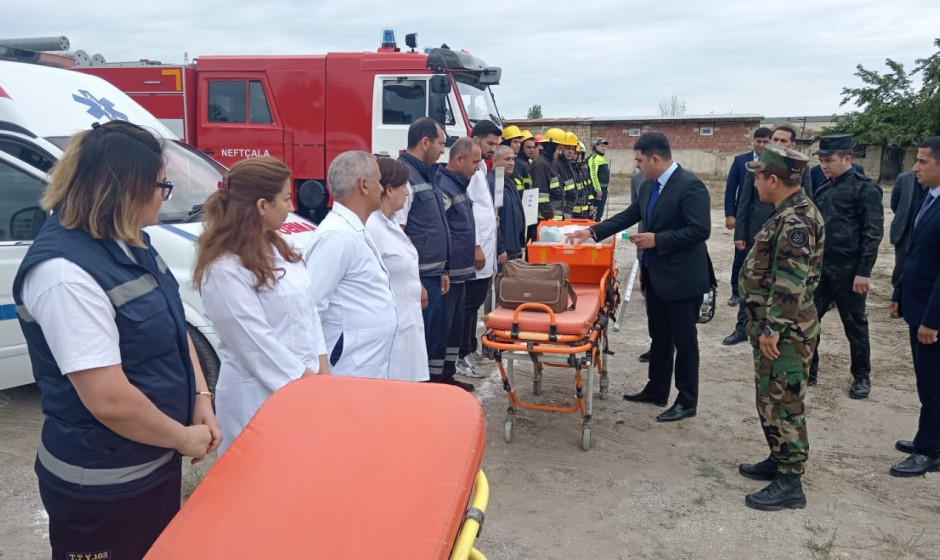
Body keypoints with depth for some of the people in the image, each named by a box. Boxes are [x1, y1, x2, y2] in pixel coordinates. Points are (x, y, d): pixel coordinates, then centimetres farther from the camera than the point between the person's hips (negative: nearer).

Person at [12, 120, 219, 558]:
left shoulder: (128, 242, 1)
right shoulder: (65, 273, -28)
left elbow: (174, 326, 10)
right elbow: (109, 400, -29)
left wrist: (201, 399, -1)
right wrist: (183, 438, -15)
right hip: (102, 486, -8)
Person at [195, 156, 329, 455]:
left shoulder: (278, 246, 7)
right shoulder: (224, 268, -18)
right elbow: (255, 343, -19)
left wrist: (321, 372, 4)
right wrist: (306, 380, -12)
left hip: (305, 382, 7)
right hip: (259, 396, -7)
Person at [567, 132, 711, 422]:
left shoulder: (690, 185, -19)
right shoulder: (648, 186, 7)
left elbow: (700, 230, -24)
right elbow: (628, 216, 16)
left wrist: (657, 240, -22)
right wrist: (592, 231, 9)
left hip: (682, 278, -8)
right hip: (656, 275, 9)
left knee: (684, 341, 4)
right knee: (659, 338, 19)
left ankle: (687, 402, 16)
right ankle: (656, 390, 33)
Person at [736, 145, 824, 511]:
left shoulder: (796, 220, -21)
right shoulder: (789, 213, 12)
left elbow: (790, 283, -26)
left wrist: (773, 329, -24)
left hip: (785, 330, -10)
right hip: (773, 325, 10)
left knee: (783, 402, -2)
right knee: (769, 398, 19)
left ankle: (790, 482, 8)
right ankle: (780, 459, 33)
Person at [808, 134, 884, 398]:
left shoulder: (865, 188, -9)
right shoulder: (822, 190, 11)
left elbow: (873, 233, -13)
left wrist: (863, 271, -16)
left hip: (848, 270, -6)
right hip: (819, 268, 6)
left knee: (854, 325, 7)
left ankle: (862, 377, 23)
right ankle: (807, 370, 20)